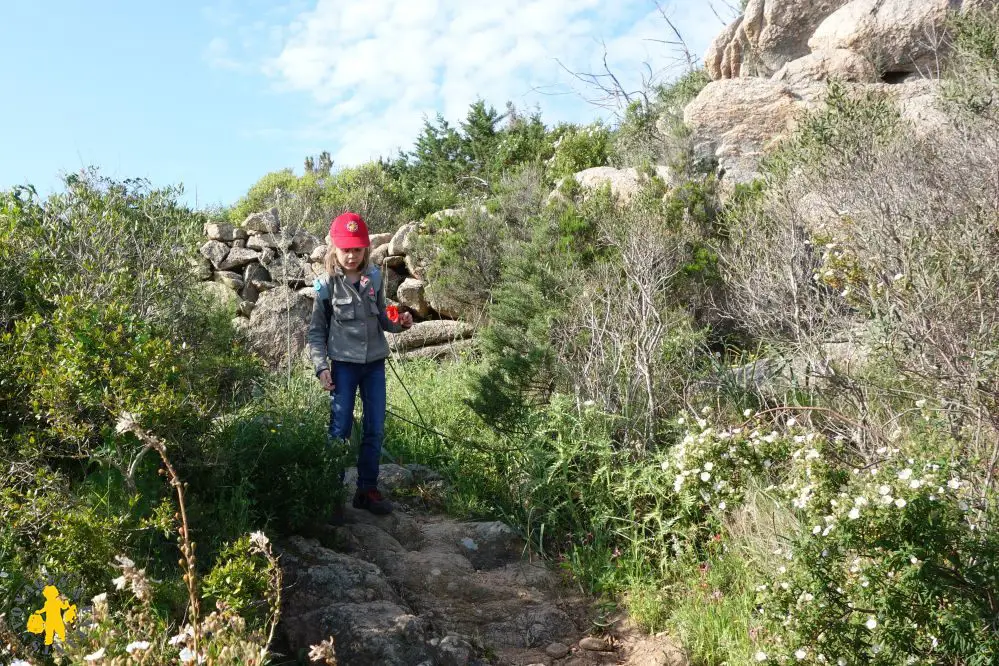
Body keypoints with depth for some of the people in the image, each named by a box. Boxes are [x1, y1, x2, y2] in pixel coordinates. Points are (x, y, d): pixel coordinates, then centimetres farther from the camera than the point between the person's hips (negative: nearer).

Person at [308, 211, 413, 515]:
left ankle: (367, 489, 22)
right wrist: (321, 367, -10)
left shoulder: (374, 278, 2)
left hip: (374, 363, 4)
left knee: (375, 430, 9)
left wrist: (399, 323, -9)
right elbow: (316, 331, -2)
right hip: (344, 364, -4)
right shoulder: (327, 284, -7)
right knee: (340, 430, 1)